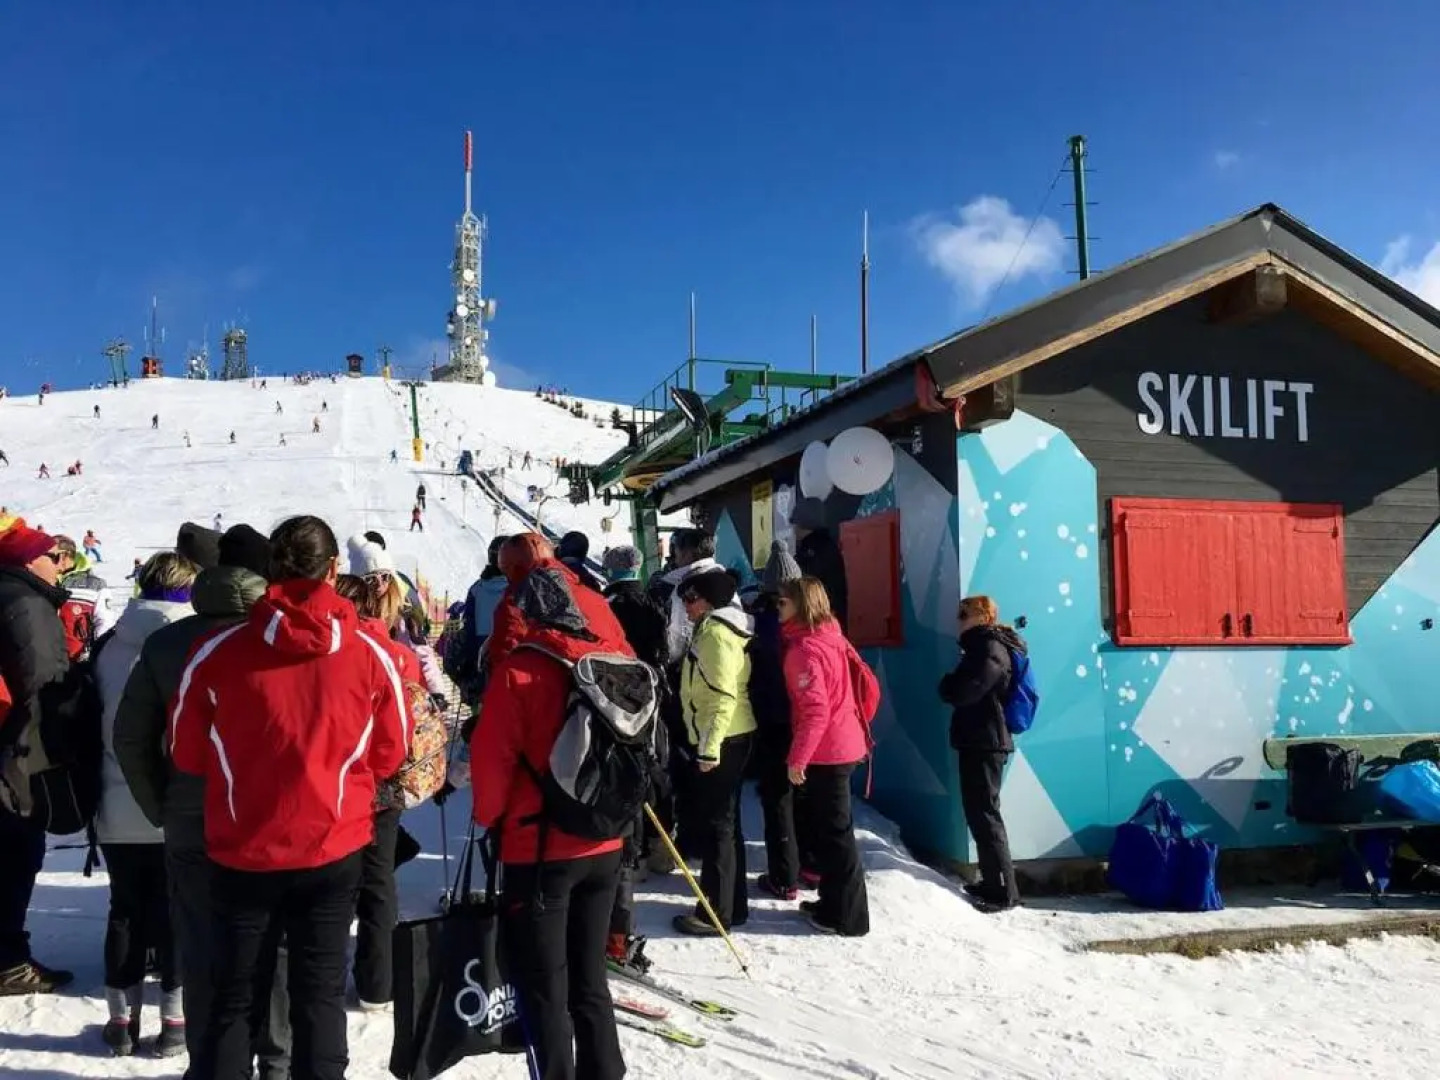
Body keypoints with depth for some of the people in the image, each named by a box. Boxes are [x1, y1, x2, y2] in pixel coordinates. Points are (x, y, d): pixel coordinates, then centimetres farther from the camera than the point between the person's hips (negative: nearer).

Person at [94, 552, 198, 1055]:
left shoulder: (108, 646, 0)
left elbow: (92, 719, 7)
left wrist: (93, 793, 18)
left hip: (118, 807, 3)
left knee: (125, 910, 14)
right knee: (175, 913, 8)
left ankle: (122, 1019, 22)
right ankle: (176, 1019, 15)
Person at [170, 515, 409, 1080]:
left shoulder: (218, 651, -12)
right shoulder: (370, 652, -11)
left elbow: (187, 752, 2)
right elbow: (389, 755, 1)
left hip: (243, 850, 1)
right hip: (334, 849, 0)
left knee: (232, 994, 18)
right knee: (320, 992, 14)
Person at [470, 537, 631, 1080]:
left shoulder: (517, 669, -16)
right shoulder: (611, 654, -3)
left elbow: (492, 756, -13)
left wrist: (487, 815, 5)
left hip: (540, 847, -5)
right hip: (604, 842, 5)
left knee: (542, 986, 8)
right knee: (589, 976, 19)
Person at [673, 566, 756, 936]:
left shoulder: (715, 633, -16)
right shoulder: (715, 628, 15)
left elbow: (723, 696, -23)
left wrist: (709, 746, -24)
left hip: (721, 741, -10)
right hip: (726, 738, 10)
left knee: (715, 825, -3)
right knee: (724, 823, 16)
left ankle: (716, 912, 4)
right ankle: (733, 905, 25)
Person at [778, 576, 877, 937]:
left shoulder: (804, 648, -18)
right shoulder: (831, 638, 10)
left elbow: (815, 710, -23)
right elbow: (869, 687, 14)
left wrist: (798, 758, -19)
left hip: (825, 753, -9)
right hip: (845, 745, 9)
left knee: (834, 832, 1)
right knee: (822, 826, 18)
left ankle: (848, 916, 11)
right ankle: (834, 902, 28)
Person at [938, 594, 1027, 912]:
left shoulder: (991, 649, -14)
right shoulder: (981, 647, 18)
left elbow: (962, 692, -22)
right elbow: (964, 690, 18)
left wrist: (948, 686, -3)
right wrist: (954, 687, -2)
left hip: (985, 743, -10)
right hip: (979, 741, 10)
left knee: (984, 814, -7)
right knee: (978, 812, 15)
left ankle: (1004, 890, -2)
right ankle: (993, 882, 23)